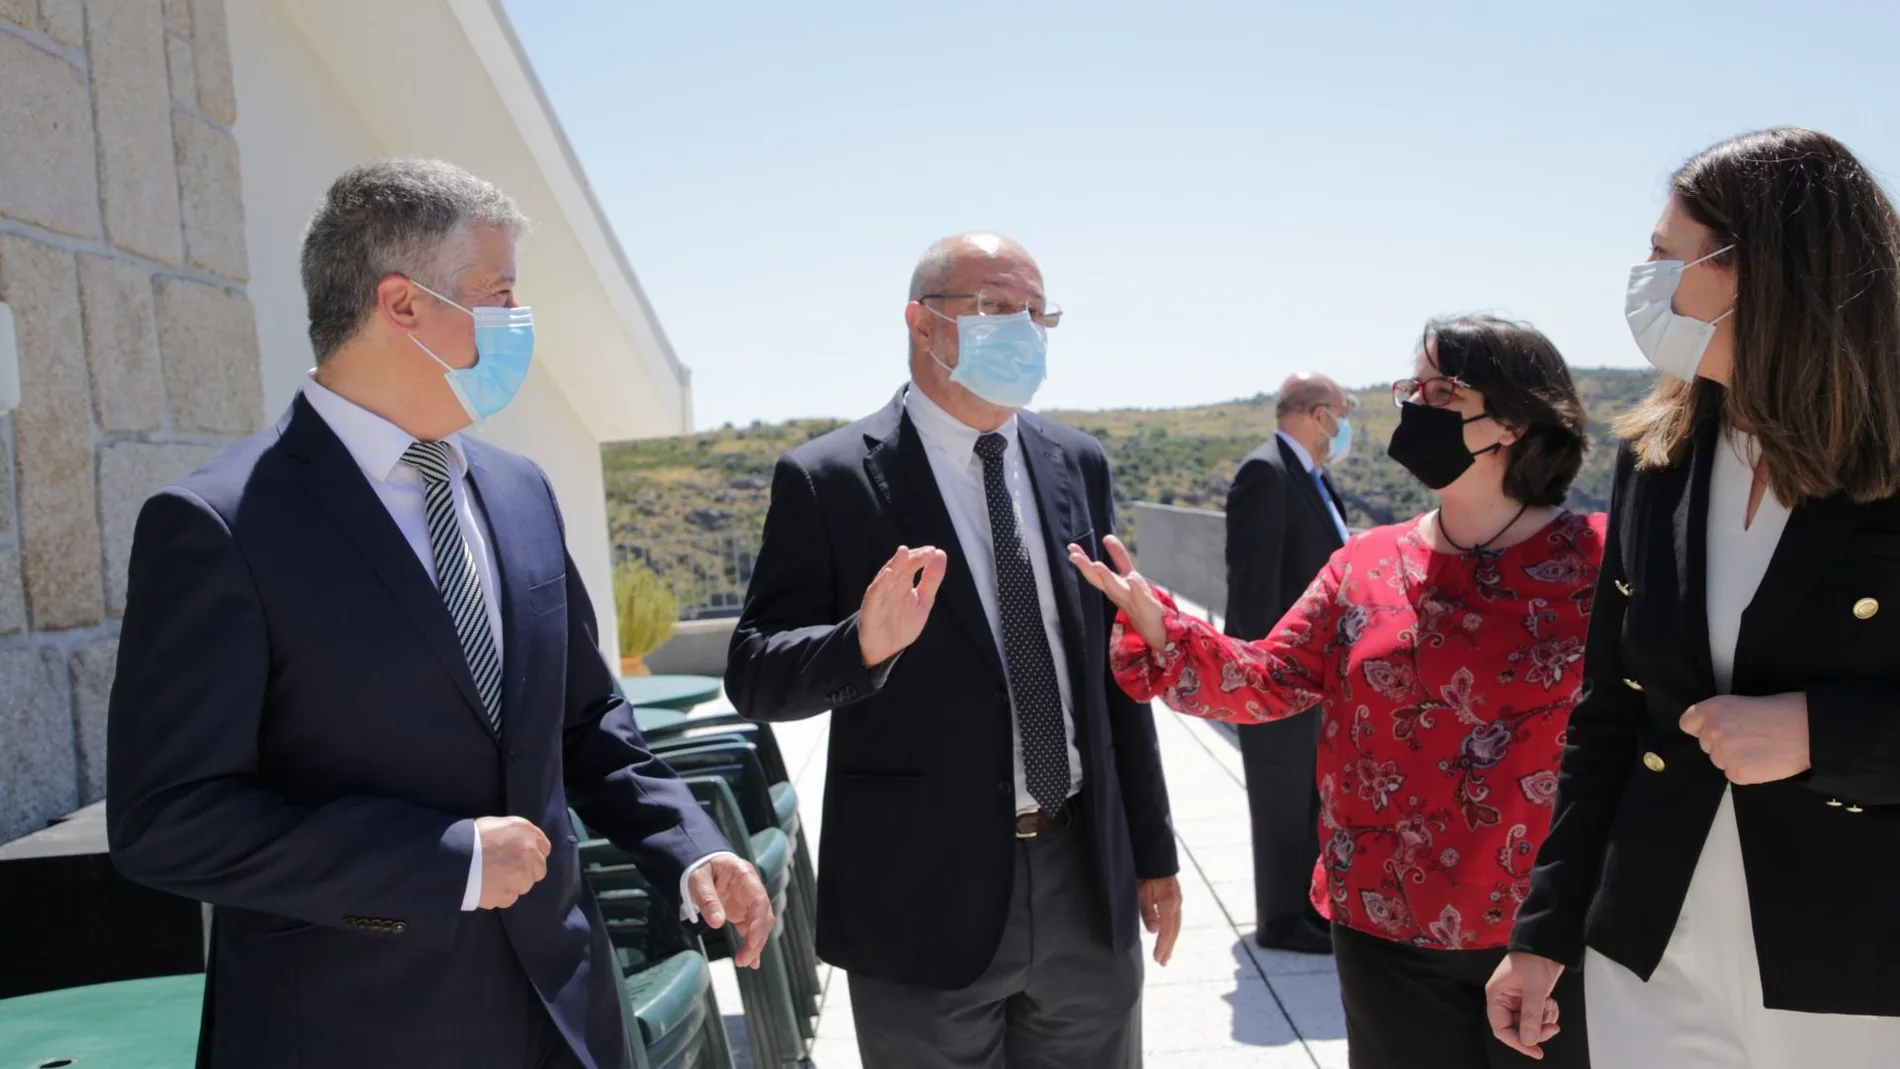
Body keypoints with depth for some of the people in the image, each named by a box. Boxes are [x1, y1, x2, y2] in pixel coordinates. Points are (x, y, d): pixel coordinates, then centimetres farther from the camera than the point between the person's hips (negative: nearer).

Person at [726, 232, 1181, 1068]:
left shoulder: (1077, 464, 7)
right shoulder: (830, 479, -8)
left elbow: (1114, 667, 10)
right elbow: (755, 675, -9)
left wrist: (1152, 850, 12)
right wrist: (865, 643, -29)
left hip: (1088, 881, 4)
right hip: (925, 891, -4)